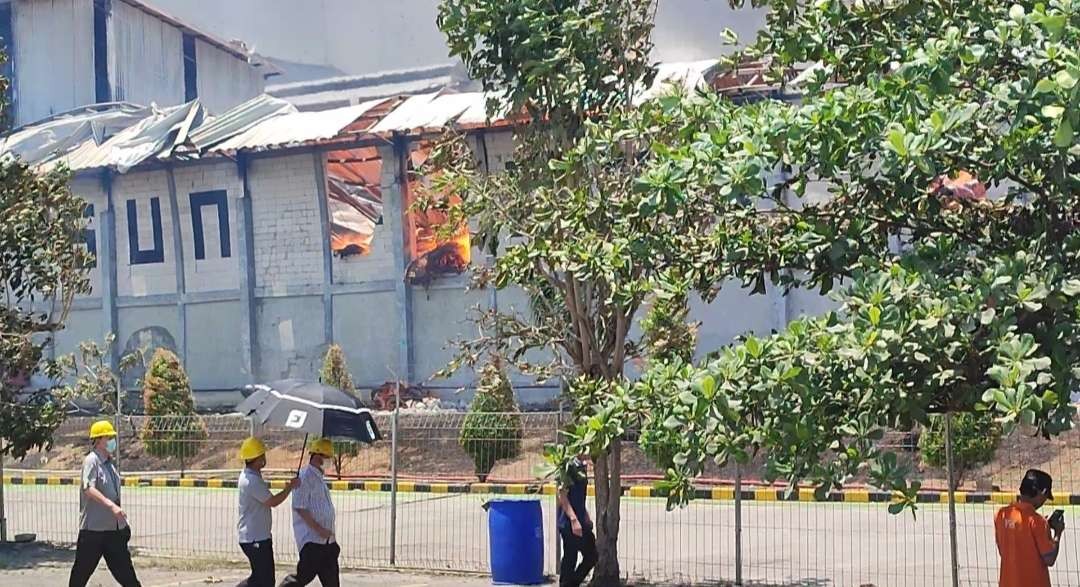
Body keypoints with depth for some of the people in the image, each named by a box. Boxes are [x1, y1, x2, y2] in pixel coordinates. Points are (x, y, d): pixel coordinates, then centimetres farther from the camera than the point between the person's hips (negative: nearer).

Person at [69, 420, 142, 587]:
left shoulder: (109, 463, 12)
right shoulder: (91, 461, -12)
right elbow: (89, 489, -28)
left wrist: (123, 521, 21)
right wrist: (111, 505, -39)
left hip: (115, 529, 8)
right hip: (93, 528, -7)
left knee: (125, 569, 7)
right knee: (82, 571, 3)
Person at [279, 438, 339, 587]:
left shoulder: (320, 477, 17)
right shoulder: (305, 477, -13)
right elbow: (299, 508, -18)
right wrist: (319, 529, -20)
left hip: (327, 540, 9)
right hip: (310, 539, -9)